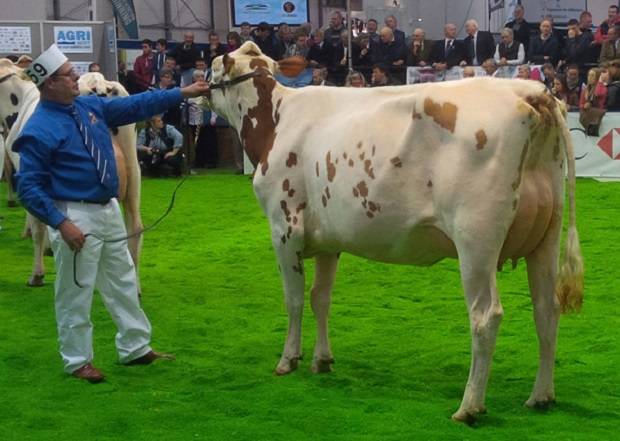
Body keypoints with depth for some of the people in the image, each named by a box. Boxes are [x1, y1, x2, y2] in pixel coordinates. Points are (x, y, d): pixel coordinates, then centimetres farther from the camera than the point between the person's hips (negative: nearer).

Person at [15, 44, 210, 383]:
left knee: (123, 283, 17)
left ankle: (135, 348, 29)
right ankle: (77, 361, 17)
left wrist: (183, 93, 10)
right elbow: (28, 186, -17)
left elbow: (136, 106, 13)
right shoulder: (40, 130, -17)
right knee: (75, 293, 3)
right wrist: (60, 223, -23)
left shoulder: (90, 106, 5)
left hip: (109, 210, 8)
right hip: (76, 217, -8)